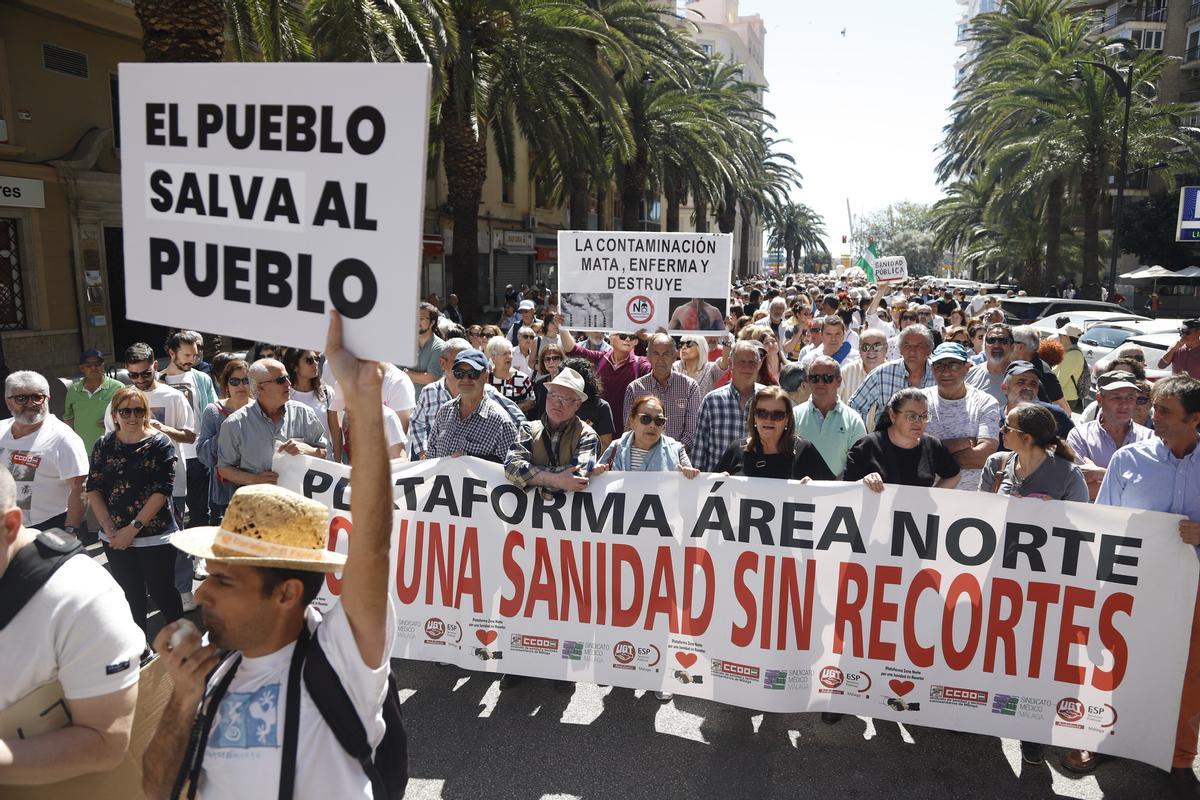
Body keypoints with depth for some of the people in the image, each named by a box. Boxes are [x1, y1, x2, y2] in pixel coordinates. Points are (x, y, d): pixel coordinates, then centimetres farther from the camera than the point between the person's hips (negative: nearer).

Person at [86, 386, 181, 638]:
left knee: (161, 591, 4)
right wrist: (109, 528, -6)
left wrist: (133, 528, -15)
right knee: (130, 595, 13)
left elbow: (162, 490, -12)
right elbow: (94, 489, 5)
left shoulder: (160, 444, -7)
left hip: (154, 535, -3)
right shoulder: (104, 445, 4)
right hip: (115, 538, 4)